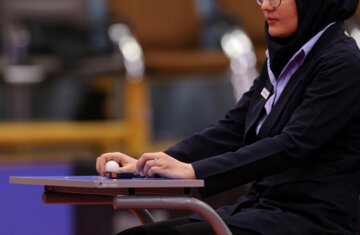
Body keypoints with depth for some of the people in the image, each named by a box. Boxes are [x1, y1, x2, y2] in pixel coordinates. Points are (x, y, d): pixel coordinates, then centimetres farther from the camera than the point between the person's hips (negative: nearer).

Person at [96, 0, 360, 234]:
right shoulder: (283, 59, 16)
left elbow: (292, 146, -21)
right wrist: (145, 164, 0)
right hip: (260, 208, 8)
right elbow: (231, 130, 13)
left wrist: (194, 171, -26)